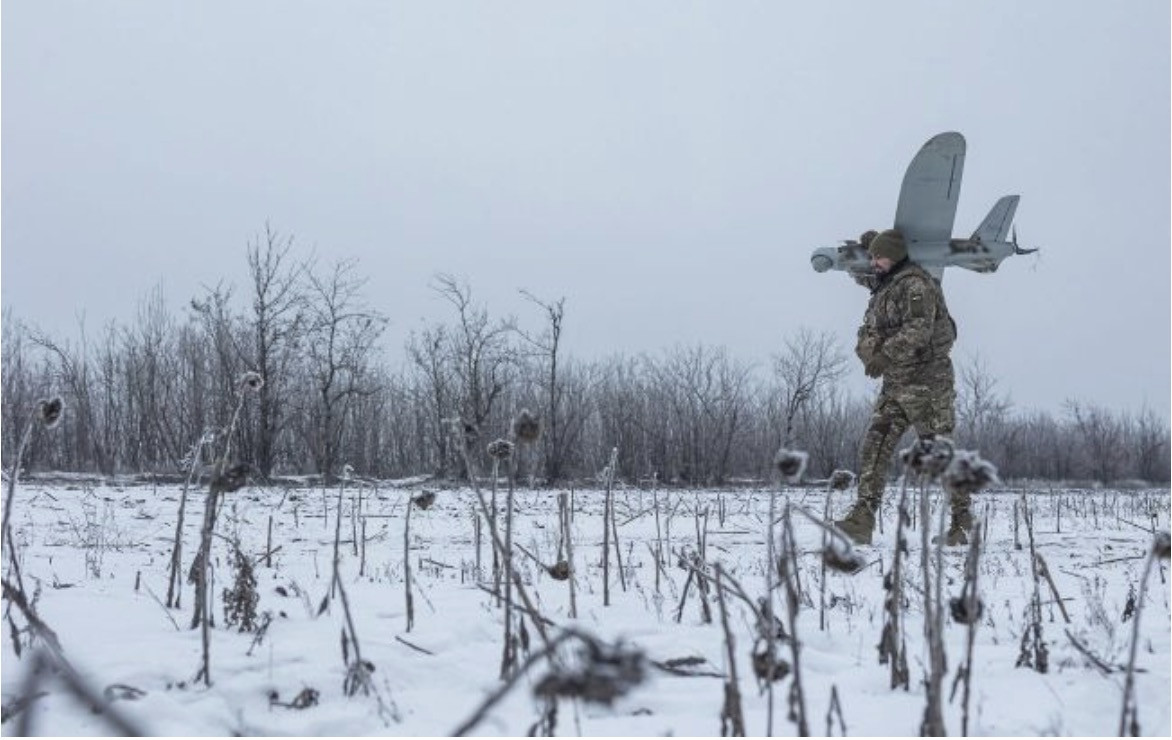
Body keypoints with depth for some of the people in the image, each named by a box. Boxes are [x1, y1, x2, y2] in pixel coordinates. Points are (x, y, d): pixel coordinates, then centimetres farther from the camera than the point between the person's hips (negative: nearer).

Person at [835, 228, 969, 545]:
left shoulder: (915, 284, -10)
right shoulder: (883, 289, 20)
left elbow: (919, 328, -24)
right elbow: (868, 332, 18)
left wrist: (887, 354, -29)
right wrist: (868, 351, -3)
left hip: (927, 380, -9)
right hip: (895, 383, 9)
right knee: (875, 447, -2)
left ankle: (961, 520, 10)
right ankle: (862, 520, -6)